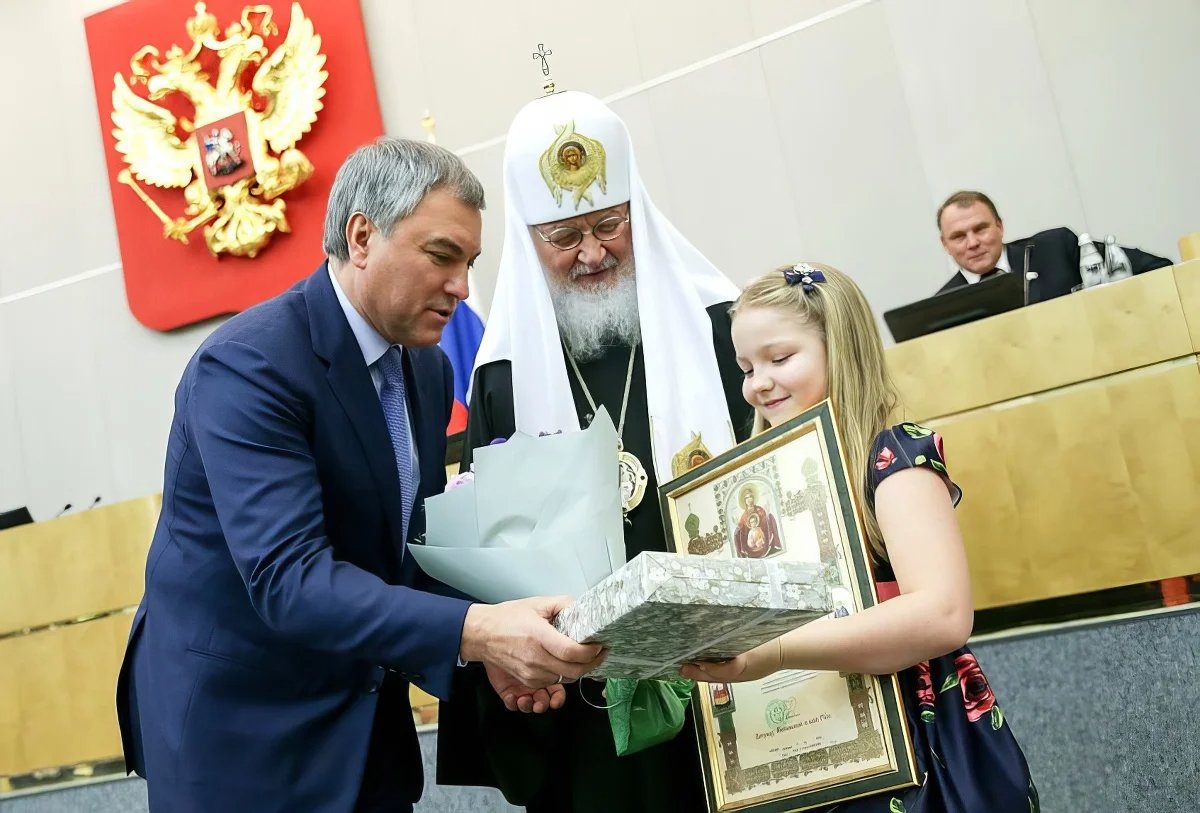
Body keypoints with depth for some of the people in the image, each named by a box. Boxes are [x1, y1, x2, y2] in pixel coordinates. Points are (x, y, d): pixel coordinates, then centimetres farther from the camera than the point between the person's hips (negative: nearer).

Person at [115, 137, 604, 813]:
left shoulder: (429, 369, 3)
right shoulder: (248, 365, -22)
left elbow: (417, 545, 7)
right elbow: (288, 579, -30)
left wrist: (494, 645, -10)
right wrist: (474, 630, -39)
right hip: (238, 728, -7)